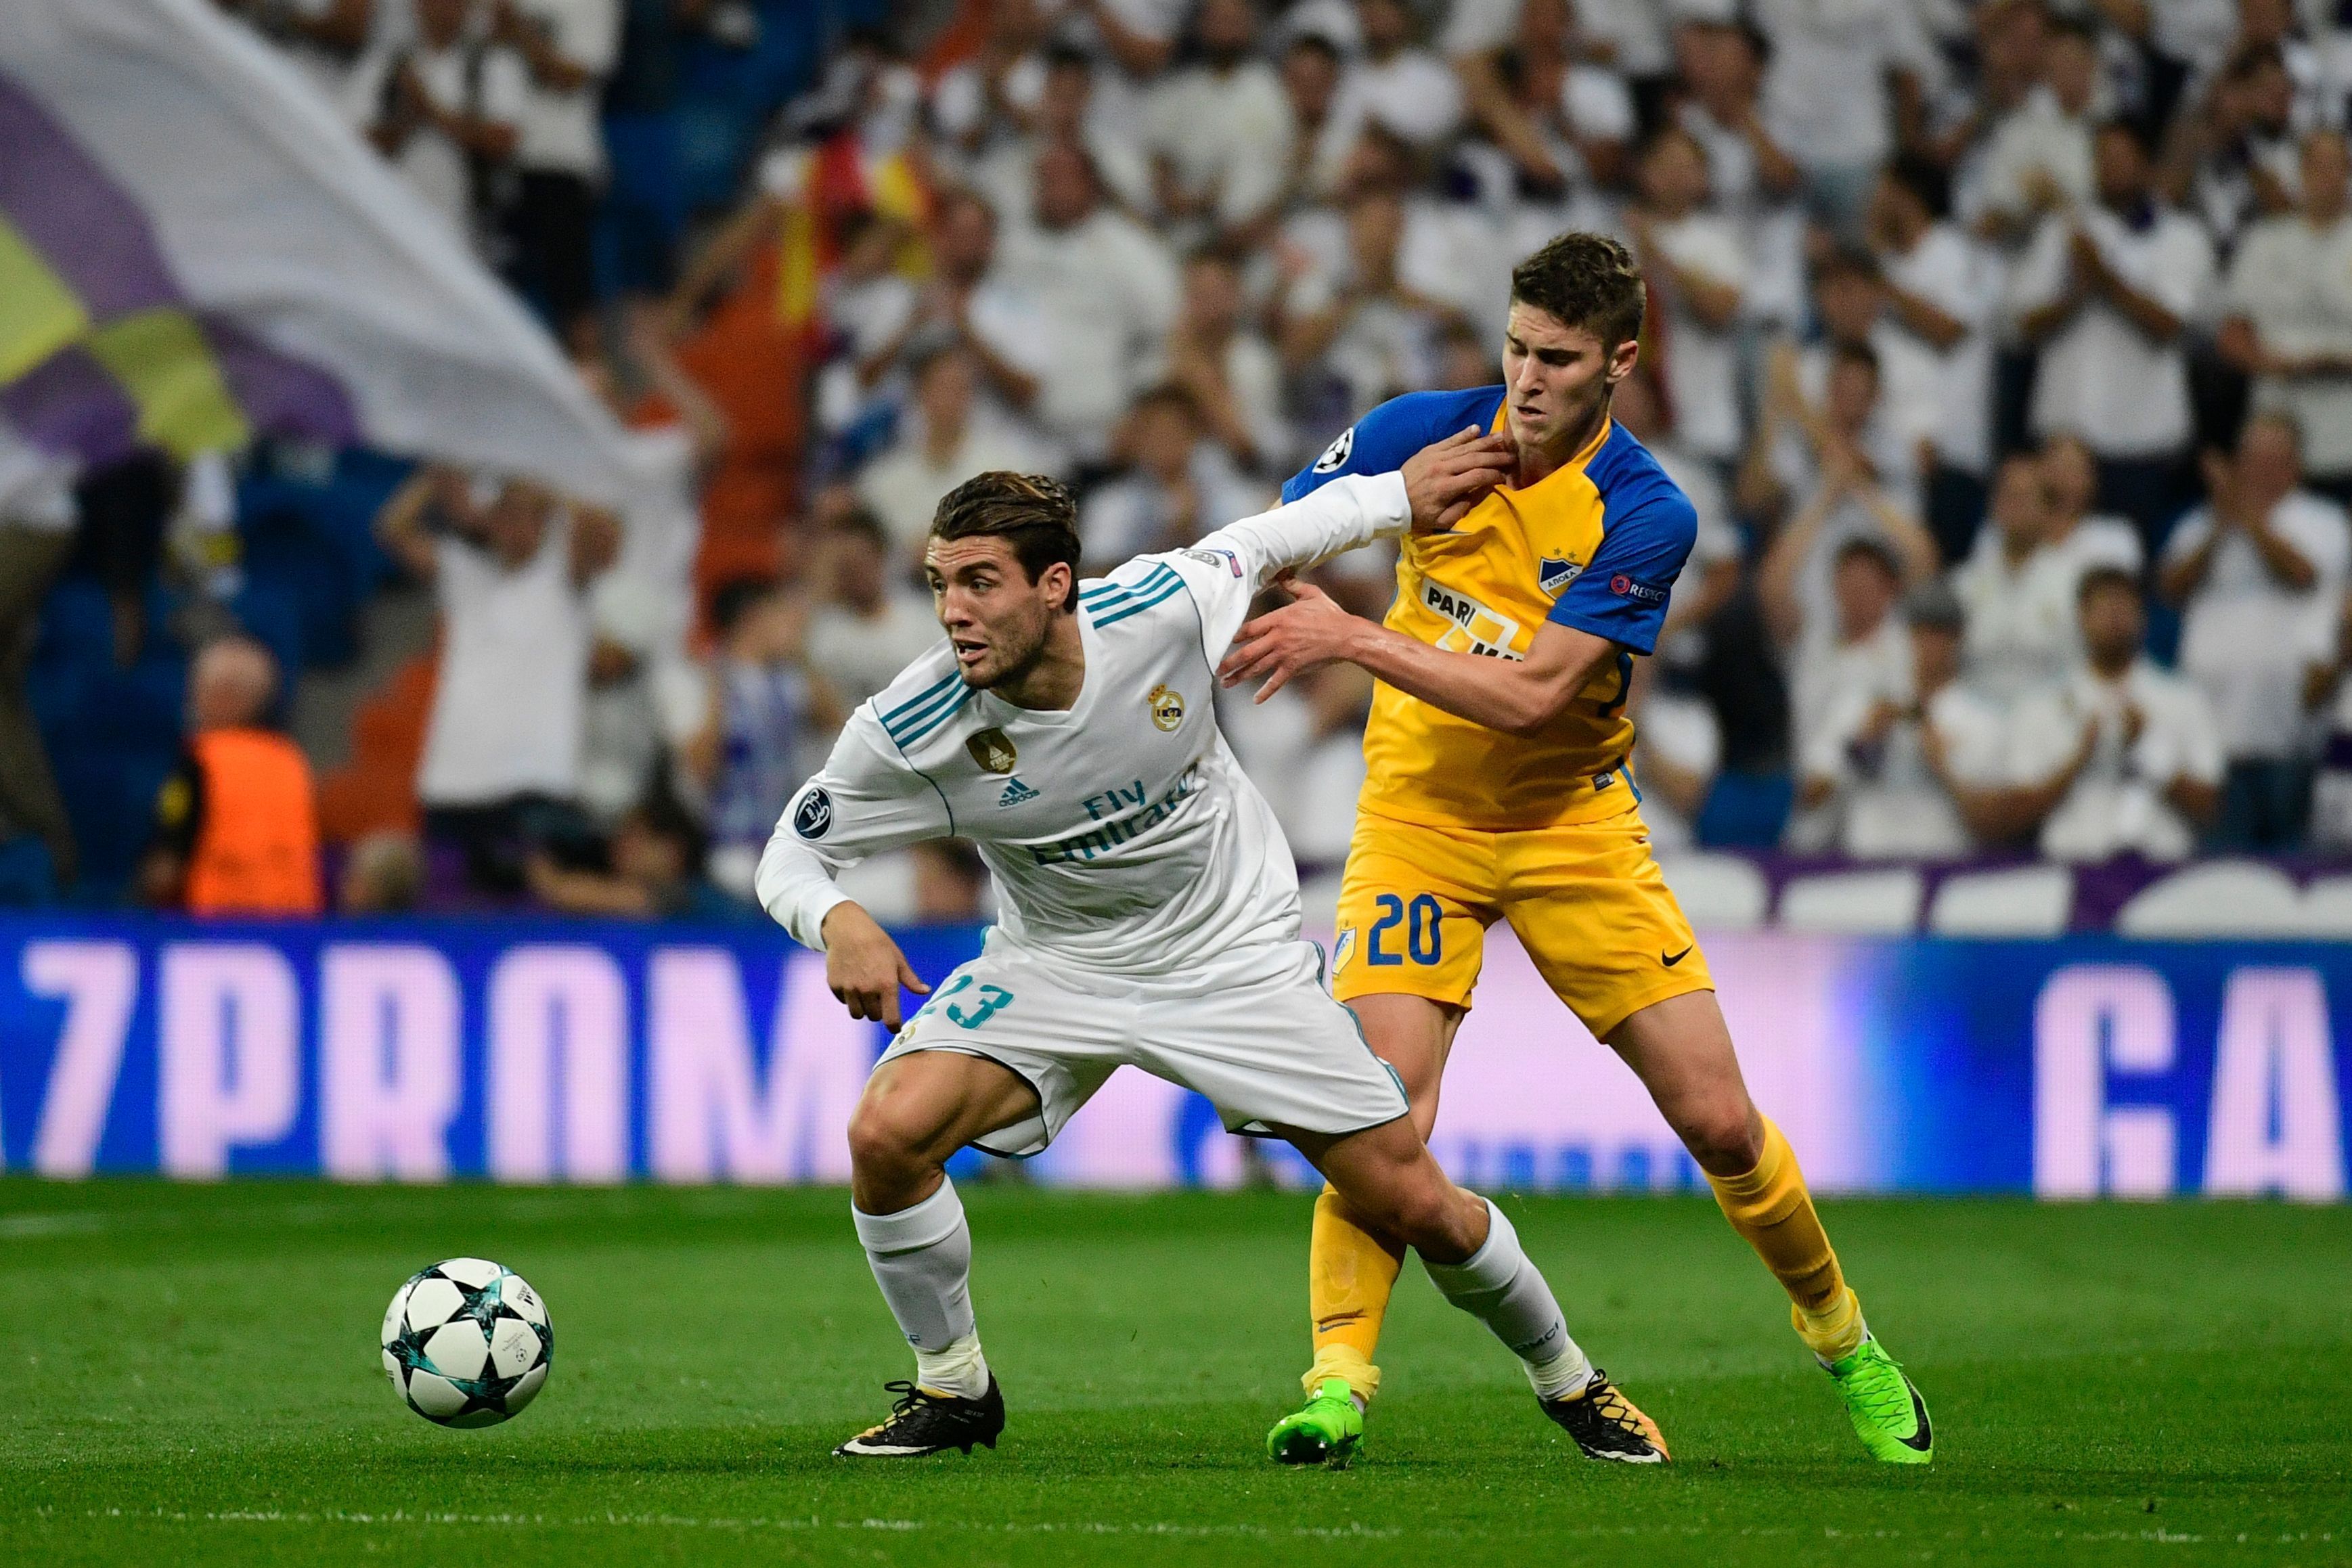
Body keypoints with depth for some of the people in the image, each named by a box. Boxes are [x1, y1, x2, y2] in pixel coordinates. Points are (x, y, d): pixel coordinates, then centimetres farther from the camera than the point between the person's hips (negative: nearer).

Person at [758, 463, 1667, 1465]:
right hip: (1054, 965, 0)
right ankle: (952, 1388, 1)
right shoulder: (907, 732, -24)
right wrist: (839, 923, -33)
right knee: (887, 1134, -24)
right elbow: (792, 856, -11)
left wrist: (1399, 496, 10)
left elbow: (1258, 546, -2)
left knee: (1417, 1206, -2)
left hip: (1237, 958, 0)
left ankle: (1565, 1377, 28)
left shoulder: (1161, 609, -24)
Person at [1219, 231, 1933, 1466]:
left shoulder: (1648, 516, -17)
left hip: (1573, 822, -1)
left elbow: (1532, 695, -24)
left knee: (1717, 1119, -1)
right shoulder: (1423, 434, -7)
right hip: (1418, 814, 1)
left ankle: (1844, 1345, 22)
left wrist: (1354, 638, -29)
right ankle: (1338, 1379, -15)